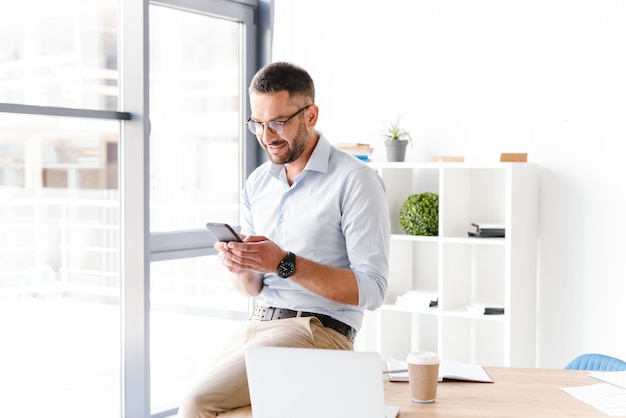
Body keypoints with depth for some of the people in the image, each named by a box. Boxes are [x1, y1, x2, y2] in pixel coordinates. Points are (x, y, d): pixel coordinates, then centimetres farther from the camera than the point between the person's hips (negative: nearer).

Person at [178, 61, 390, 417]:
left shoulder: (355, 180, -9)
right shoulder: (258, 183, 12)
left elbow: (371, 290, -14)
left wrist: (286, 263, -22)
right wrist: (240, 269, -8)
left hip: (318, 332, -6)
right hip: (258, 323, 7)